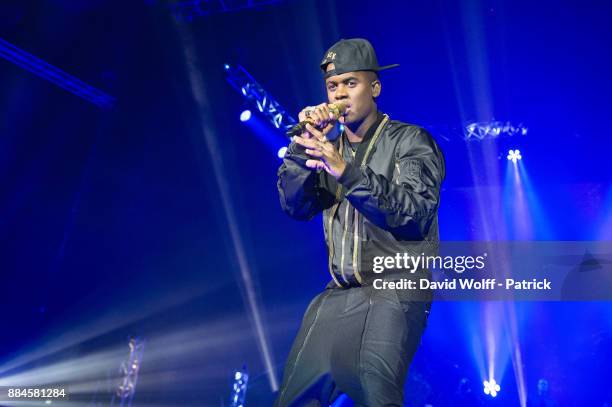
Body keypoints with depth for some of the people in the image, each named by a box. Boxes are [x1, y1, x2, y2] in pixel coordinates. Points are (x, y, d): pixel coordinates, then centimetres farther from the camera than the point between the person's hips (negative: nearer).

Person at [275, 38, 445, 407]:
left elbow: (415, 211, -15)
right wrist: (304, 145, -11)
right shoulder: (331, 148, 13)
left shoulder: (410, 140, 0)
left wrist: (348, 172, -26)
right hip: (340, 292, 5)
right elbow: (295, 206, 2)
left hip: (397, 285, -5)